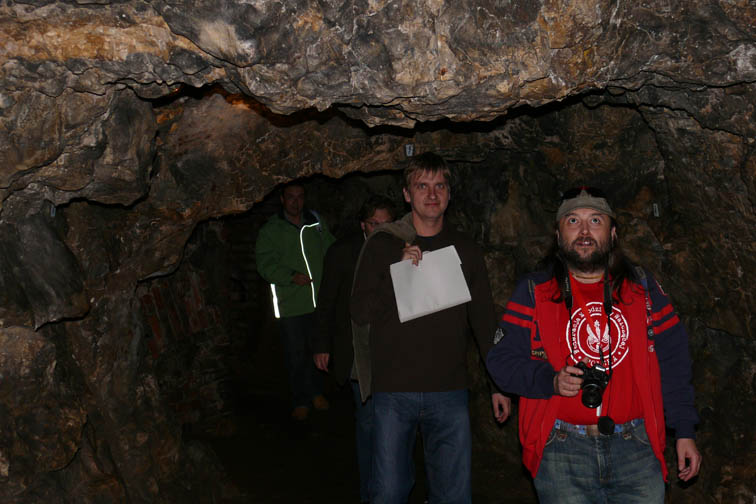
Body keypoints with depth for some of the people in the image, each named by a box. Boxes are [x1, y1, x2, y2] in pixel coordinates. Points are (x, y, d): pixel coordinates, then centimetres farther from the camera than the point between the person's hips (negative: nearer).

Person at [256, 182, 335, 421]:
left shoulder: (315, 222, 10)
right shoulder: (270, 231, 1)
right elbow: (265, 264, -6)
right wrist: (291, 276, -20)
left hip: (320, 300, 3)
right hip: (291, 304, -3)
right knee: (296, 354, 0)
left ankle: (317, 392, 30)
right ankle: (300, 401, 14)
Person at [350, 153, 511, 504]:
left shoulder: (465, 251, 8)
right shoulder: (383, 245, 3)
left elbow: (484, 321, 12)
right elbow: (360, 313, -2)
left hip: (449, 393, 2)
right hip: (393, 392, -1)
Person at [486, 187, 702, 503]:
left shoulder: (642, 287, 9)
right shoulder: (534, 292, 3)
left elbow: (673, 361, 11)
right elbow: (501, 360, -1)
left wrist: (684, 431, 6)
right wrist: (551, 381, -17)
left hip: (635, 447, 2)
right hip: (562, 451, -1)